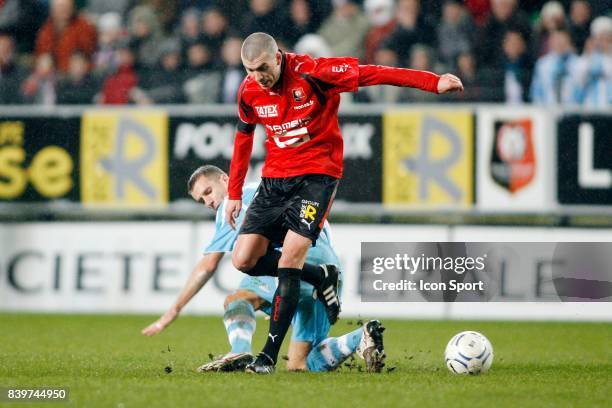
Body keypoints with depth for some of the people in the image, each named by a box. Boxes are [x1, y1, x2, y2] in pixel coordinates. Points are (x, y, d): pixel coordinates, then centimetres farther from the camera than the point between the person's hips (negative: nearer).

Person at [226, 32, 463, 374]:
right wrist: (234, 194, 17)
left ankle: (270, 355, -11)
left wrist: (433, 82, -26)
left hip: (317, 175, -6)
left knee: (289, 261, -17)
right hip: (274, 178, 6)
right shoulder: (249, 91, -1)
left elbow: (371, 74, -20)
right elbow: (244, 136, 16)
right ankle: (322, 277, 18)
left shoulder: (313, 73, -17)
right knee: (244, 260, -4)